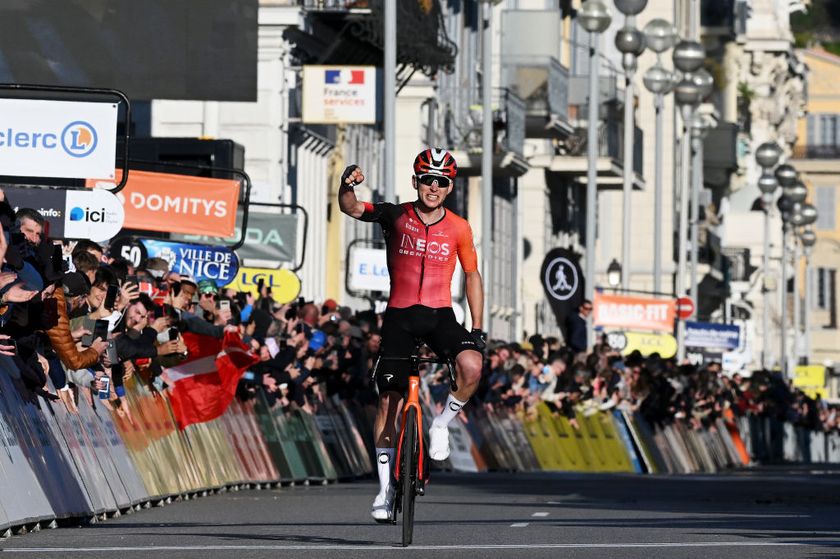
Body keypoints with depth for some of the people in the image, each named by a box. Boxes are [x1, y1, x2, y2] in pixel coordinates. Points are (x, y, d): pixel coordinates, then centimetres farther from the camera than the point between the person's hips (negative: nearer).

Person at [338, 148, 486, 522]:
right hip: (400, 316, 0)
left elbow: (472, 276, 10)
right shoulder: (396, 216, -3)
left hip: (440, 316, 0)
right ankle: (385, 488, 11)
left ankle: (442, 425, -2)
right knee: (388, 400, 0)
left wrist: (478, 329, 4)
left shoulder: (459, 229, 0)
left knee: (471, 366, -29)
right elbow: (350, 208, -16)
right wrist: (347, 185, -39)